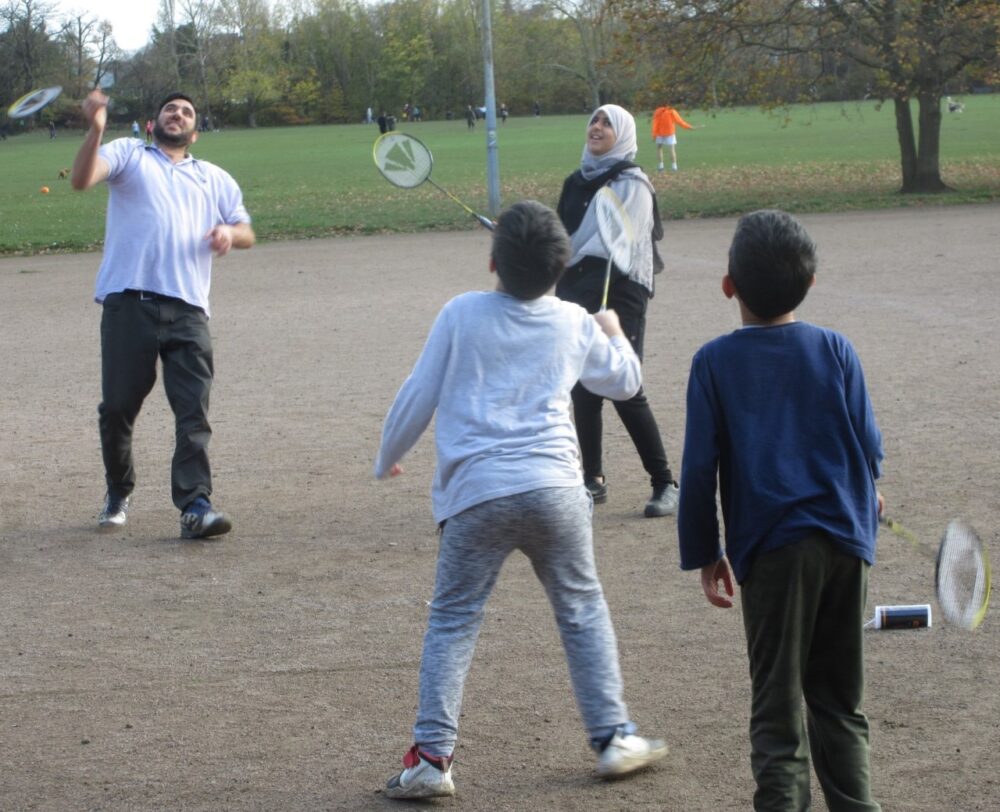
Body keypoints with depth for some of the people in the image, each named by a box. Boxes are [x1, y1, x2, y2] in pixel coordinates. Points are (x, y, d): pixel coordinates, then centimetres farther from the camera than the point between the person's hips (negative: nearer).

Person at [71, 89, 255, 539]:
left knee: (194, 410, -10)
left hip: (187, 308, 2)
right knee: (118, 405, 1)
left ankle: (195, 506, -15)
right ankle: (118, 493, 23)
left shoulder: (215, 179, 27)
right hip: (128, 300, -2)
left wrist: (230, 232, 2)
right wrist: (95, 128, -20)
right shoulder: (128, 154, 16)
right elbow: (82, 178, -3)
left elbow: (246, 232, 27)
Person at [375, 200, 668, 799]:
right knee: (583, 610, 17)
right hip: (555, 490, 2)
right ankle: (614, 737, 18)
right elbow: (625, 380, 26)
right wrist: (614, 333, 47)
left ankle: (433, 756, -2)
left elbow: (417, 398, 4)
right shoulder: (574, 324, 8)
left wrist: (387, 459, 21)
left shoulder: (462, 315, 1)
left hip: (477, 496, -2)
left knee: (453, 622, 5)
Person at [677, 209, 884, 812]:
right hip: (847, 540, 3)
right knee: (840, 701, 16)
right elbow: (871, 446, 5)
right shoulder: (835, 350, 3)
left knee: (777, 710, 2)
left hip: (773, 547, -3)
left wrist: (705, 554, 6)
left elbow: (700, 468, -3)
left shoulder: (715, 362, -2)